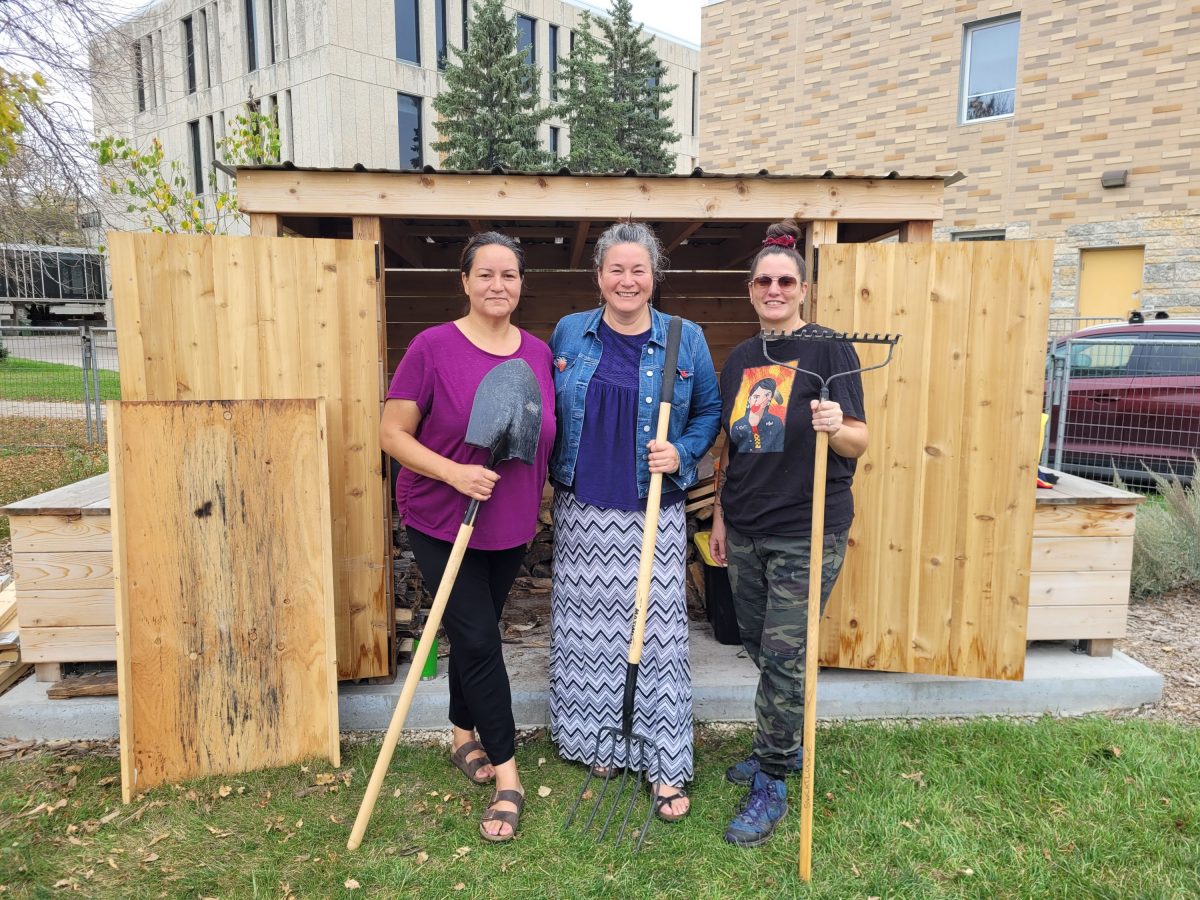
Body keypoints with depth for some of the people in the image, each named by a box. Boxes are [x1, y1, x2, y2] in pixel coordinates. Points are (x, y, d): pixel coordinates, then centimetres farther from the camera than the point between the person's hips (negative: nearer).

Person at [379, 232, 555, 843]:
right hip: (440, 523, -4)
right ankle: (507, 778, 11)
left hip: (511, 525, 5)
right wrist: (454, 472, -24)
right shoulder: (433, 347, -13)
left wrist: (534, 497, 2)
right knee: (479, 642, -4)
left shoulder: (539, 353, 1)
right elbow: (392, 433, -11)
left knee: (475, 635, 19)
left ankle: (463, 736, 42)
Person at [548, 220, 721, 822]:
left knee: (657, 631, 0)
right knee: (586, 628, 10)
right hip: (582, 510, 2)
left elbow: (710, 410, 9)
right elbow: (546, 411, 14)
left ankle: (665, 766, 15)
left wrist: (683, 454, -8)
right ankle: (596, 742, 31)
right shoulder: (569, 334, 4)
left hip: (653, 514, -1)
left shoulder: (685, 340, 1)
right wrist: (548, 474, 2)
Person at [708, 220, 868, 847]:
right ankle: (784, 747, 38)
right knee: (760, 648, 16)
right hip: (745, 530, 6)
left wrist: (836, 428, -32)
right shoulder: (739, 360, 10)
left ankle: (771, 786, 12)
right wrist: (719, 515, 15)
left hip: (807, 533, -6)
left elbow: (859, 442, -11)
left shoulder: (828, 350, -7)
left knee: (782, 657, -4)